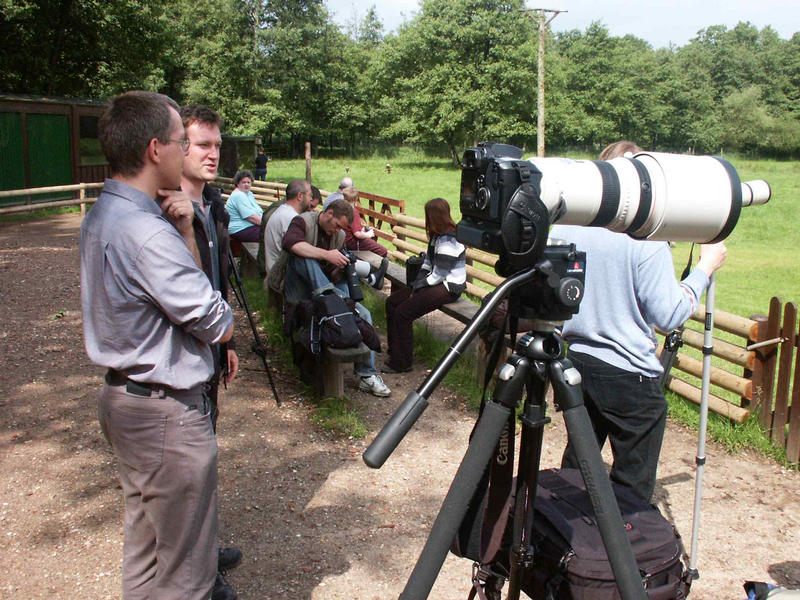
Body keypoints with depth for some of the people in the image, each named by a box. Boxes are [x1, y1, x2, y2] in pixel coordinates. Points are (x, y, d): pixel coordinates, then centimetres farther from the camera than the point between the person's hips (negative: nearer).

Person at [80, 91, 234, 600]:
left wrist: (184, 233, -5)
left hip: (122, 399, 10)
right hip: (168, 411, -10)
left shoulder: (101, 215, 6)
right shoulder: (146, 232, -25)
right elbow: (218, 325, -18)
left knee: (145, 541, 24)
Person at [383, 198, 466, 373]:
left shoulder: (448, 241, -21)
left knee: (402, 313, -18)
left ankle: (402, 363, -5)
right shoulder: (437, 235, 10)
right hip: (436, 282, 10)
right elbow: (428, 263, 12)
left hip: (449, 288, -10)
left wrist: (417, 287, -12)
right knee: (392, 302, 4)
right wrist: (416, 284, -1)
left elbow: (438, 275, -22)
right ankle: (395, 352, 12)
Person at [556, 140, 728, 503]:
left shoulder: (563, 228, -1)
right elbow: (669, 315, -15)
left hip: (577, 364, 6)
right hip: (632, 377, -6)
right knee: (632, 487, 9)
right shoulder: (647, 240, -17)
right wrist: (705, 267, -3)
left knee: (575, 467, 22)